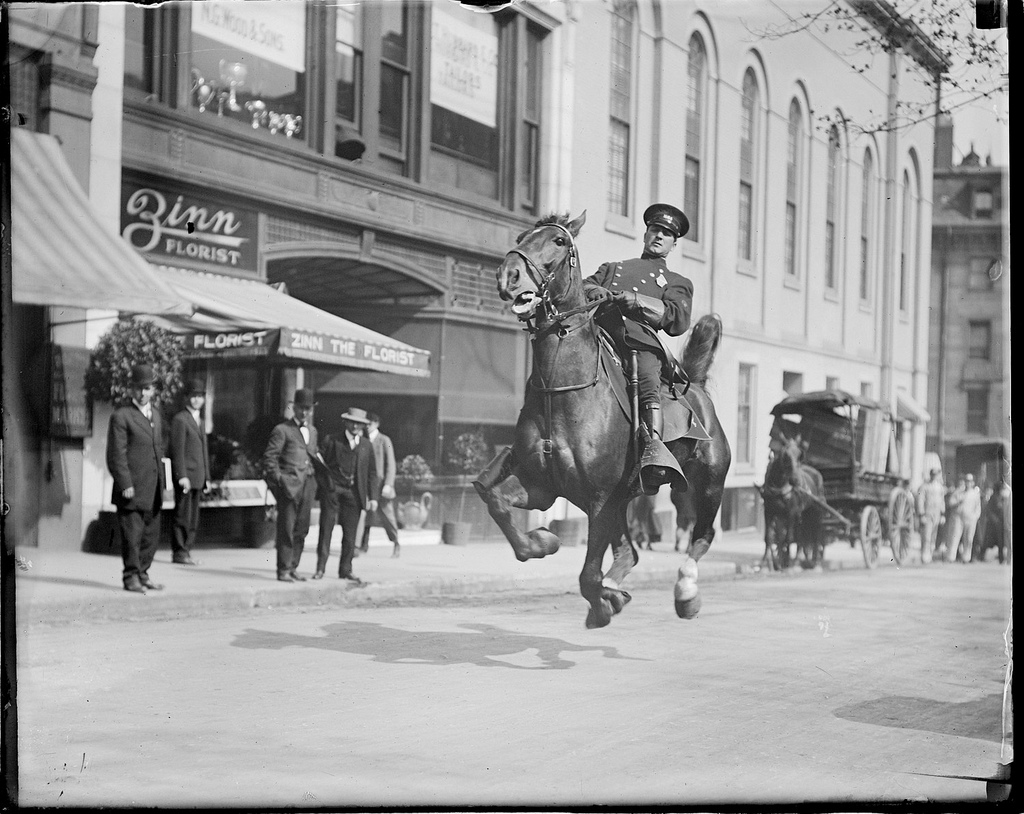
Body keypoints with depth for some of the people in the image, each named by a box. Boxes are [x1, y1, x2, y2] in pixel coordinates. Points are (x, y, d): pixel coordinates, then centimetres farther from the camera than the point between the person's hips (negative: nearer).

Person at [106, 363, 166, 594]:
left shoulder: (155, 414, 16)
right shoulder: (121, 416, -8)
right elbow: (116, 455, -12)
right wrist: (125, 484, -17)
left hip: (152, 491, 7)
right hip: (132, 490, -7)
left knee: (151, 535, 11)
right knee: (132, 535, -3)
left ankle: (142, 574, 22)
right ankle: (131, 577, 6)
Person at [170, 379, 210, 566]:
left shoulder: (201, 422, 20)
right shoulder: (180, 419, -7)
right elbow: (177, 450, -13)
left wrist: (207, 478, 17)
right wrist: (182, 476, -19)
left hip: (197, 477, 8)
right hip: (184, 476, -8)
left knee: (193, 517, 7)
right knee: (182, 515, -6)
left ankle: (186, 550, 11)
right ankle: (179, 552, -2)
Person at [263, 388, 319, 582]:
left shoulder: (312, 431, 20)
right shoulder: (282, 430, -1)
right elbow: (269, 457, -5)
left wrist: (314, 480, 14)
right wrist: (279, 479, -12)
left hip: (307, 485, 6)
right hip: (289, 484, -6)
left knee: (301, 530, 5)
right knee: (286, 529, -5)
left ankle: (292, 568, 12)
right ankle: (283, 571, -2)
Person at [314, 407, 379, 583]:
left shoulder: (367, 445, 9)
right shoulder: (332, 441, 1)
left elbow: (372, 473, 9)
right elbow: (319, 464, 2)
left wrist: (373, 497, 3)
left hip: (354, 494, 2)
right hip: (332, 490, -2)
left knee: (350, 534, 4)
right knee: (326, 530, 0)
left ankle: (345, 570, 12)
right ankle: (320, 568, 5)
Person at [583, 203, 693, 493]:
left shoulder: (678, 283, 28)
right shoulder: (613, 268, 38)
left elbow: (678, 321, 9)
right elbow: (584, 287, 22)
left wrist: (632, 300, -4)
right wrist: (596, 293, -3)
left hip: (641, 342, -2)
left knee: (647, 373, -35)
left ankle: (654, 445, -52)